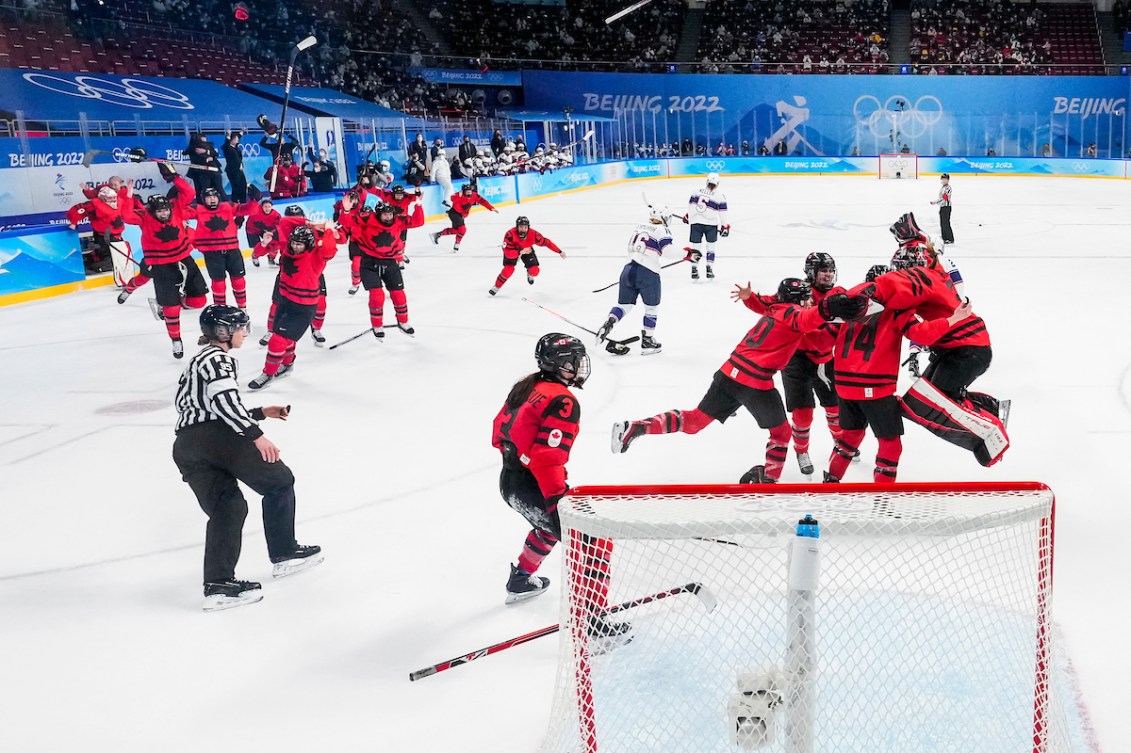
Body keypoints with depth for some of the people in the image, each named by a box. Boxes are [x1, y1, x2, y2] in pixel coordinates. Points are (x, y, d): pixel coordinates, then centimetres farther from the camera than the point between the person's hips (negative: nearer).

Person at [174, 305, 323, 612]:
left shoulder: (199, 361, 33)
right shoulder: (218, 357, 0)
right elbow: (224, 400, -17)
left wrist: (261, 412, 34)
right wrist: (256, 435, -18)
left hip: (185, 447, 10)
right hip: (214, 437, -10)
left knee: (228, 506, 5)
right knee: (278, 481, 5)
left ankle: (218, 584, -7)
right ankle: (284, 554, 11)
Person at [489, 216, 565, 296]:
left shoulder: (533, 234, -34)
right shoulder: (510, 235, -40)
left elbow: (546, 242, -20)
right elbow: (507, 253, -39)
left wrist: (560, 252, -17)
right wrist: (520, 252, -54)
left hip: (527, 249, 3)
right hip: (513, 249, -2)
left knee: (534, 271, -9)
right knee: (509, 269, -22)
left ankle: (529, 274, 31)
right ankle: (496, 286, 2)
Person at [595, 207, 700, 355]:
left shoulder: (638, 228, 18)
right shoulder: (662, 230, 0)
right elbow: (667, 250, -13)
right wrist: (687, 254, -5)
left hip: (628, 269, 5)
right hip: (648, 273, -5)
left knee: (624, 304, 15)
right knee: (652, 307, 12)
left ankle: (609, 322, -10)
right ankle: (647, 341, 16)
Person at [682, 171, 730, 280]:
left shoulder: (698, 191, 7)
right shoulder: (720, 195, -1)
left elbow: (690, 204, 14)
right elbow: (722, 212, -2)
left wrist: (687, 215, 30)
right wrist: (724, 226, 5)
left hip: (695, 222, 2)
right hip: (711, 223, -2)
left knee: (695, 246, 9)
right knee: (711, 246, 12)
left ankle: (694, 269, 5)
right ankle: (709, 269, 8)